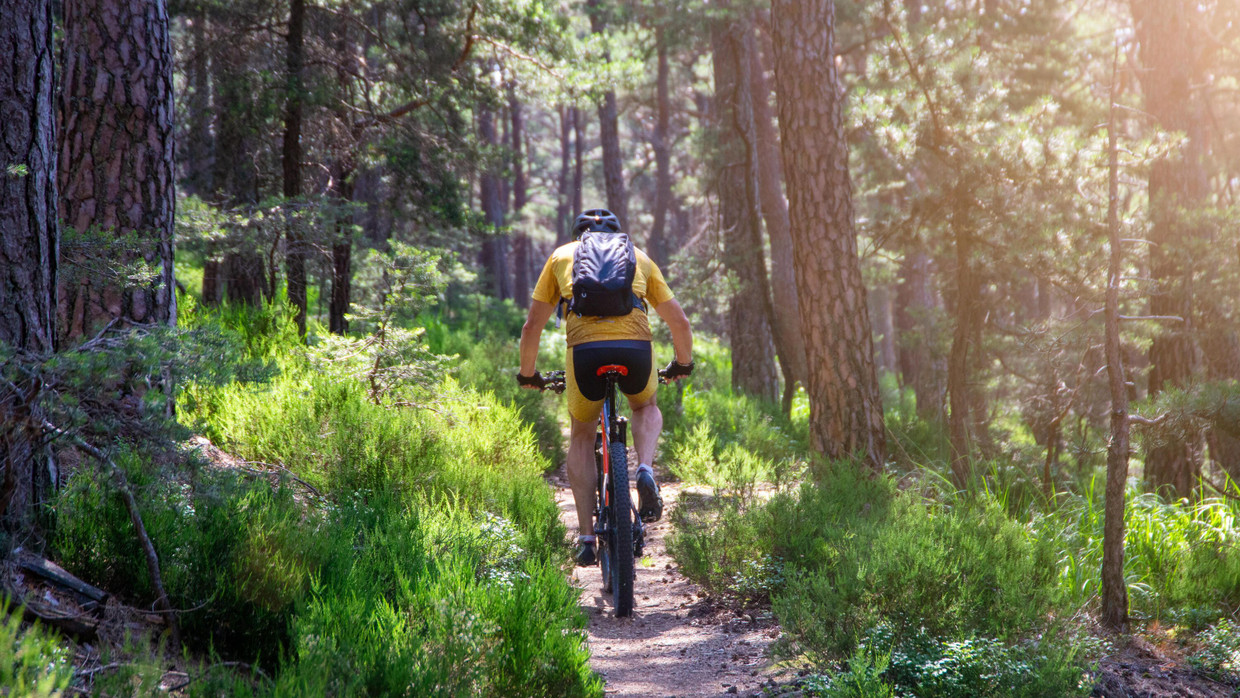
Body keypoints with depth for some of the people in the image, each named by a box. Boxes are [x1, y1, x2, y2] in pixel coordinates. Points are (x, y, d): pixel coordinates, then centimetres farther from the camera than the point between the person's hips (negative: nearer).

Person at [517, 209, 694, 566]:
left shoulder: (562, 255, 27)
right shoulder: (638, 256, 28)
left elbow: (532, 326, 25)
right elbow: (679, 320, 27)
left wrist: (528, 373, 40)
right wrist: (683, 363, 44)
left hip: (585, 349, -1)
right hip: (636, 347, 1)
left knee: (582, 436, 23)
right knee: (646, 408, 33)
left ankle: (586, 537, 14)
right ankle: (645, 471, 3)